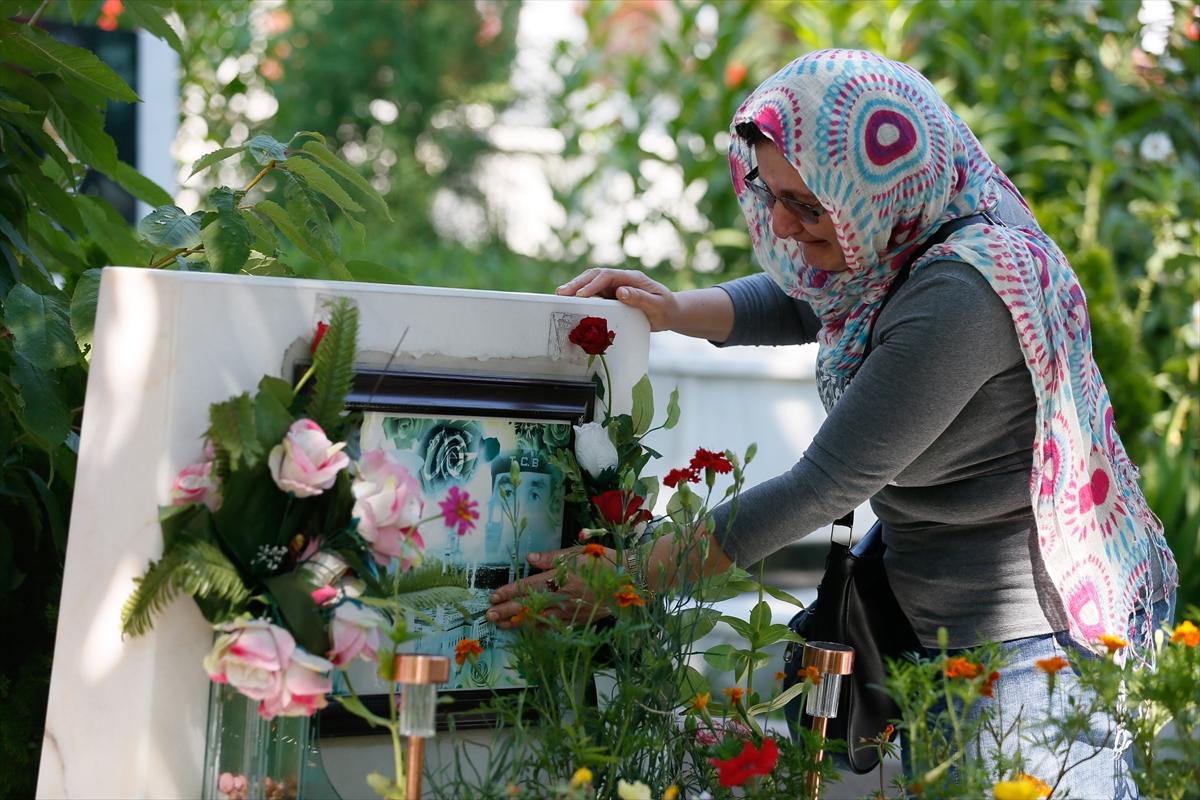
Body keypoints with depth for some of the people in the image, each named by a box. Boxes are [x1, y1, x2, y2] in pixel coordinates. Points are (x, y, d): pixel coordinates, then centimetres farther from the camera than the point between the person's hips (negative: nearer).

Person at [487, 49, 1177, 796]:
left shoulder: (960, 297, -28)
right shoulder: (908, 242, 0)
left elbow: (825, 486, -26)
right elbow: (802, 302, 21)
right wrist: (674, 311, 1)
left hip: (1025, 642, -9)